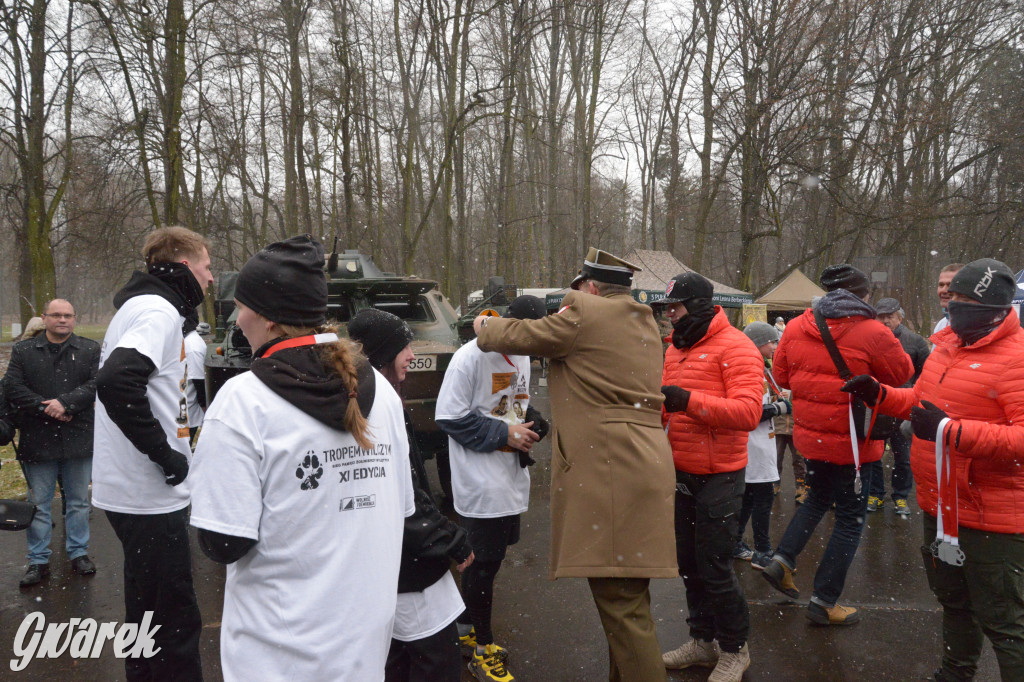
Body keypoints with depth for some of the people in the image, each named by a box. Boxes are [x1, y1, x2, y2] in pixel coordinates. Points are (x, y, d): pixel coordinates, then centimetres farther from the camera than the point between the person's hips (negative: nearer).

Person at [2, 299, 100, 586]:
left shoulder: (90, 350, 3)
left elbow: (97, 383, -9)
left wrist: (66, 402, -21)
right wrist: (45, 407, -16)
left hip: (78, 439, 0)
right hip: (38, 441, 0)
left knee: (79, 501, 11)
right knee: (39, 504, 9)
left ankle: (79, 553, 25)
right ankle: (38, 561, 20)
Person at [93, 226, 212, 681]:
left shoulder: (140, 305, 15)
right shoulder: (159, 311, -16)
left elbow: (114, 381, 21)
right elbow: (115, 383, -31)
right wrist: (165, 454, -22)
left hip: (130, 490, 10)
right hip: (150, 494, -10)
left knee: (147, 609, 22)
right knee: (175, 624, -1)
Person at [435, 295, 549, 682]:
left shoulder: (522, 356, 9)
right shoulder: (471, 357, -17)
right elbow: (450, 417, -16)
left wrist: (532, 424, 0)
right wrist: (504, 434, -17)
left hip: (512, 476, 8)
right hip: (481, 482, -8)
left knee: (488, 555, 17)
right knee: (486, 560, 1)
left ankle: (467, 627, 36)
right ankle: (482, 649, 18)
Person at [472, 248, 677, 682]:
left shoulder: (586, 314, -5)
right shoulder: (643, 321, 19)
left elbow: (522, 336, 4)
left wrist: (486, 327, 23)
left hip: (609, 471, -10)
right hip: (639, 466, 10)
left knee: (619, 600, -5)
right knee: (625, 594, 19)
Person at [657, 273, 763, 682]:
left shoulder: (735, 347, -14)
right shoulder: (676, 348, 10)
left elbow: (748, 412, -26)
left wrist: (689, 400, -32)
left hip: (718, 478, -7)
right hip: (681, 474, 8)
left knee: (715, 567, 2)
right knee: (689, 563, 17)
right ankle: (703, 641, 36)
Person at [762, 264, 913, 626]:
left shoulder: (796, 328, -3)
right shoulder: (872, 333, -17)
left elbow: (781, 375, 7)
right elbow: (903, 373, -3)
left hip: (809, 435, 5)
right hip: (850, 442, -5)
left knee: (818, 498, 28)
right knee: (850, 518, 9)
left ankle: (782, 559, 16)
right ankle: (824, 602, 14)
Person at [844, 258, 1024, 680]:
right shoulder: (947, 342, 5)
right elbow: (923, 402, 19)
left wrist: (950, 431, -33)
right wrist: (879, 395, 4)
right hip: (939, 506, 9)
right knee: (953, 602, 27)